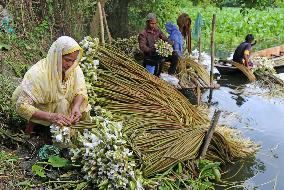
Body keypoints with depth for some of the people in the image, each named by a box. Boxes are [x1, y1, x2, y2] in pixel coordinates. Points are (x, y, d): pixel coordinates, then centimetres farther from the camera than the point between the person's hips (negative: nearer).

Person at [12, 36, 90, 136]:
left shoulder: (74, 68, -21)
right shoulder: (37, 73, -35)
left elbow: (80, 90, -13)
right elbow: (22, 106, -36)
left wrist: (76, 107, -36)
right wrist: (50, 116, -48)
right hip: (38, 107, -5)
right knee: (62, 104, -28)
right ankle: (33, 124, -4)